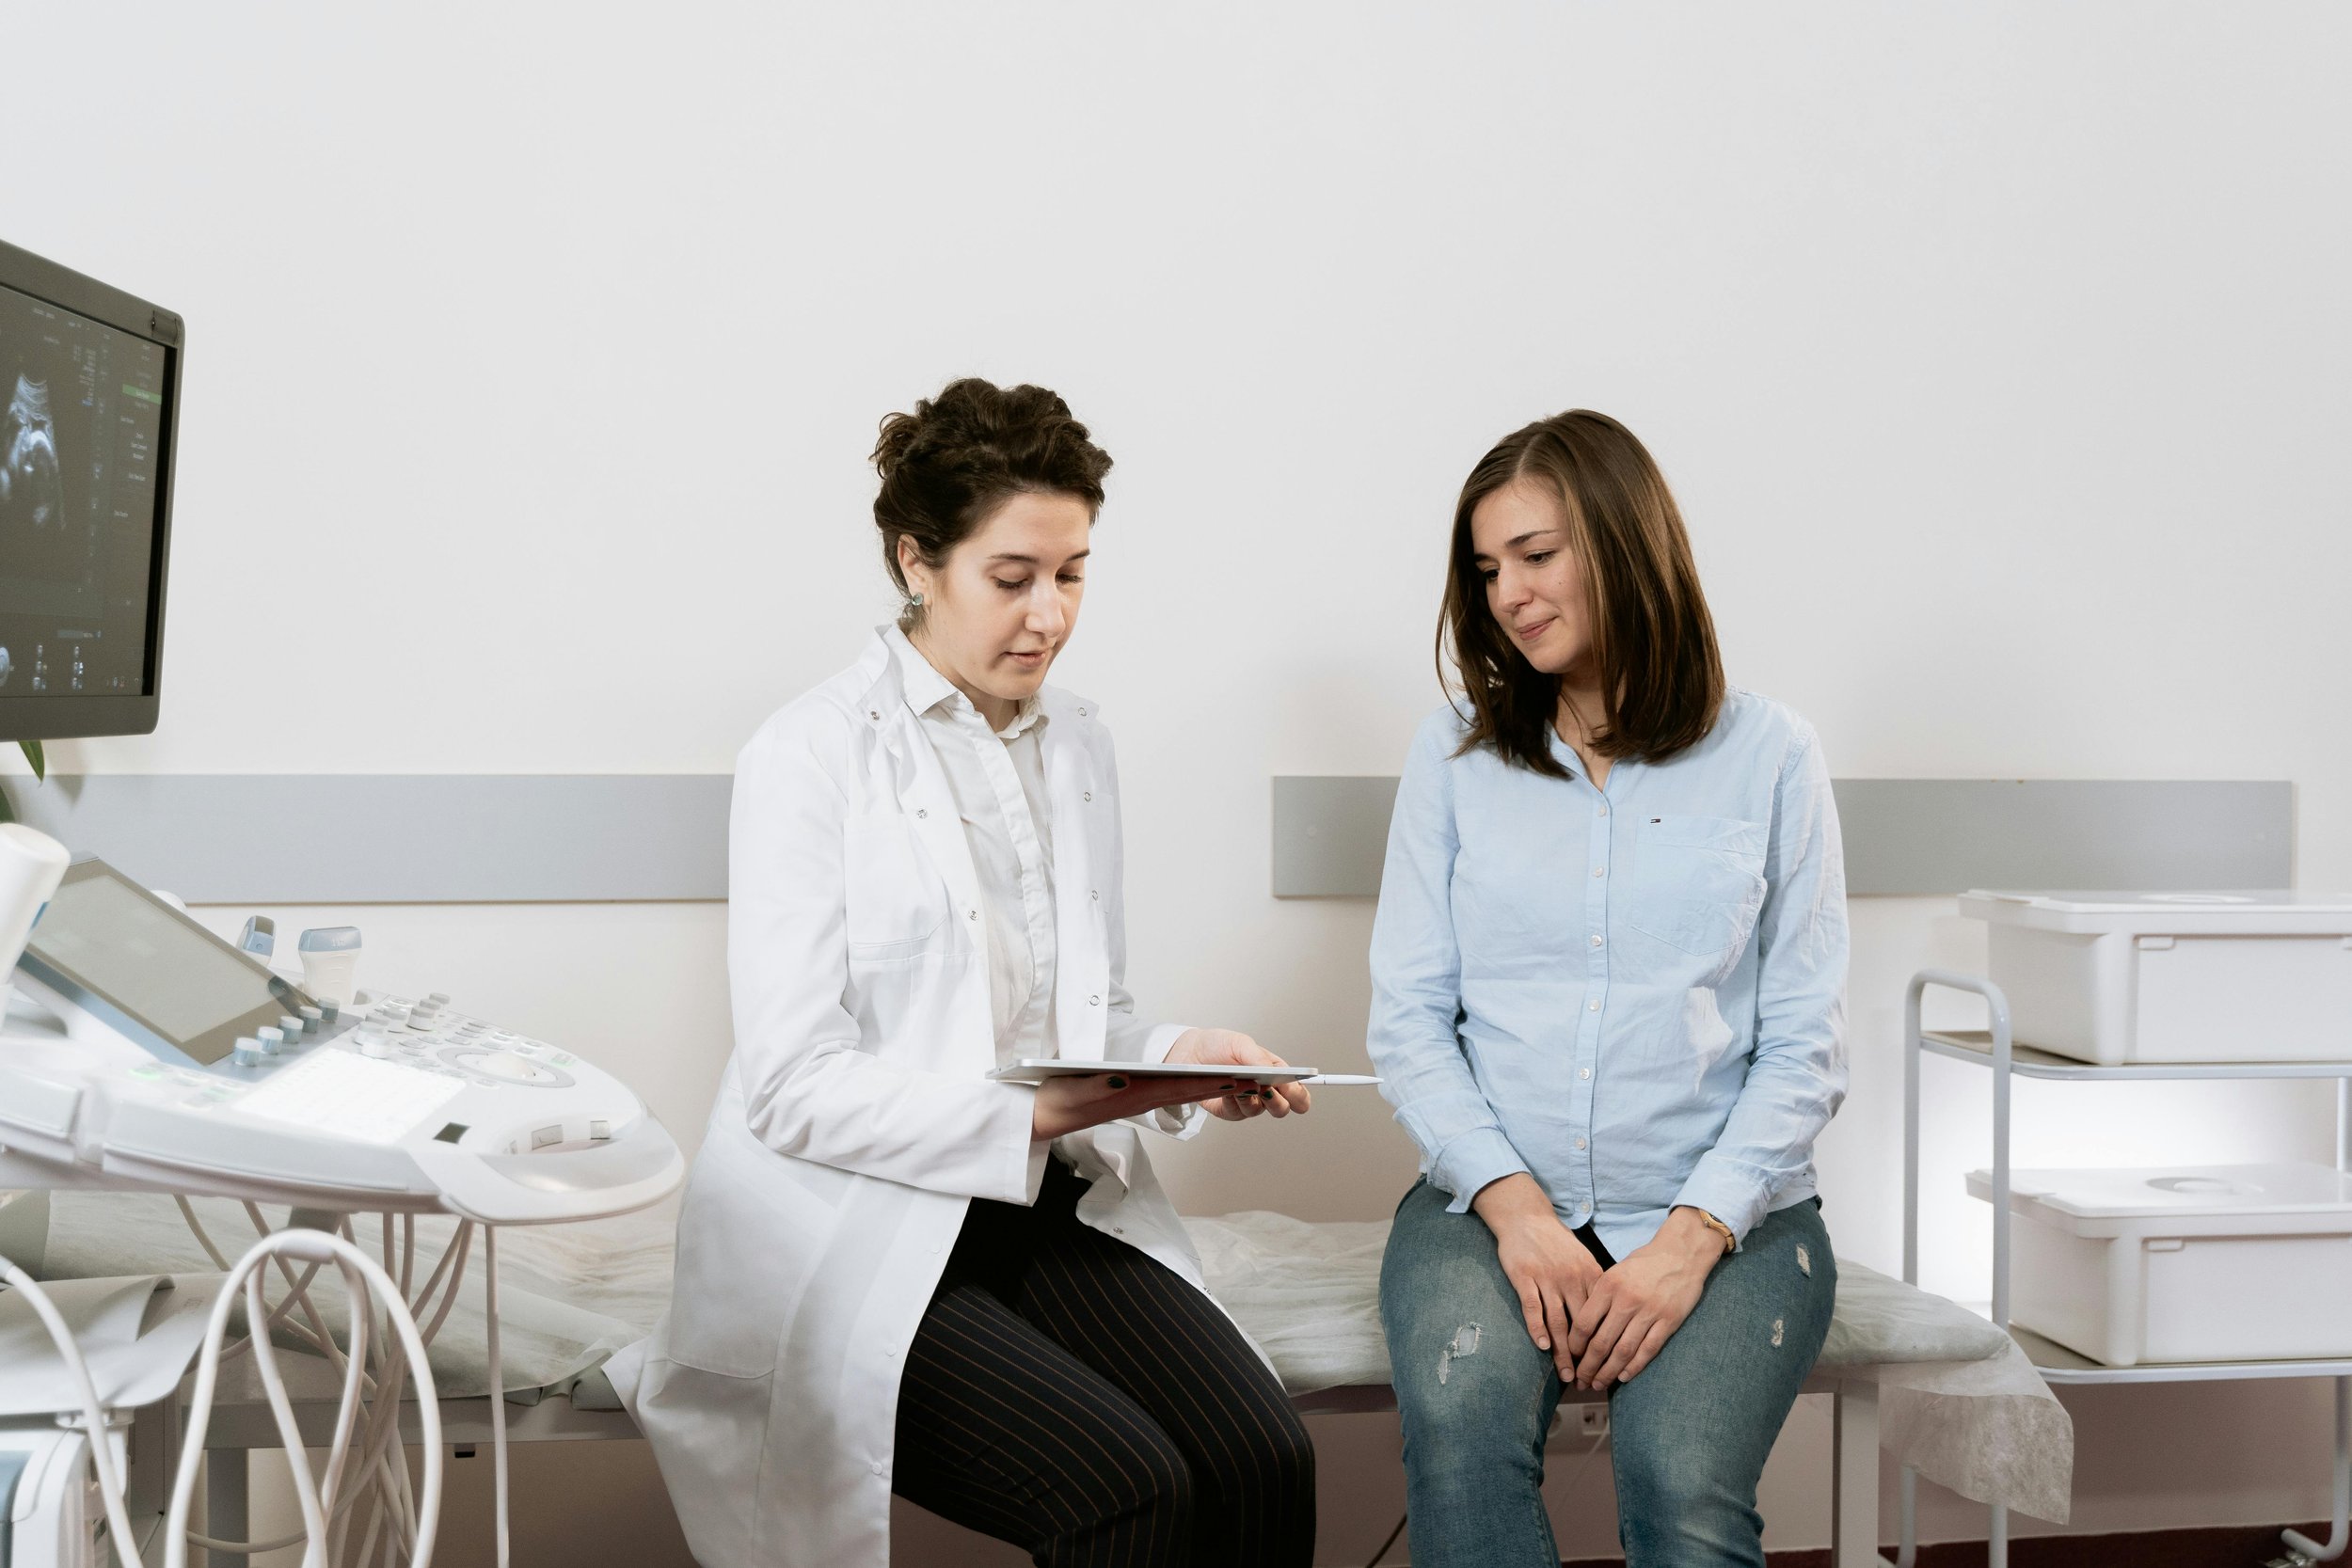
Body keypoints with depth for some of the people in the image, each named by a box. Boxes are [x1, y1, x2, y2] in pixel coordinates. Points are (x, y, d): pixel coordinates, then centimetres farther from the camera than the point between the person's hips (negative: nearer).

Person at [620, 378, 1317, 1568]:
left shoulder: (1077, 746, 14)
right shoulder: (811, 757, -7)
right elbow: (794, 1087, -13)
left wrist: (1177, 1060, -2)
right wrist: (1030, 1115, -23)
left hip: (1052, 1209, 6)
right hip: (862, 1236, -5)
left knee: (1263, 1460, -20)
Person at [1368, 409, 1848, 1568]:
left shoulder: (1767, 757, 4)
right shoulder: (1453, 754, 9)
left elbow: (1805, 1048, 1)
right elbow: (1408, 1020, 3)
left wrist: (1691, 1238, -13)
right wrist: (1517, 1209, -12)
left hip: (1723, 1212, -1)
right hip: (1493, 1199, 1)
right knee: (1462, 1435, -30)